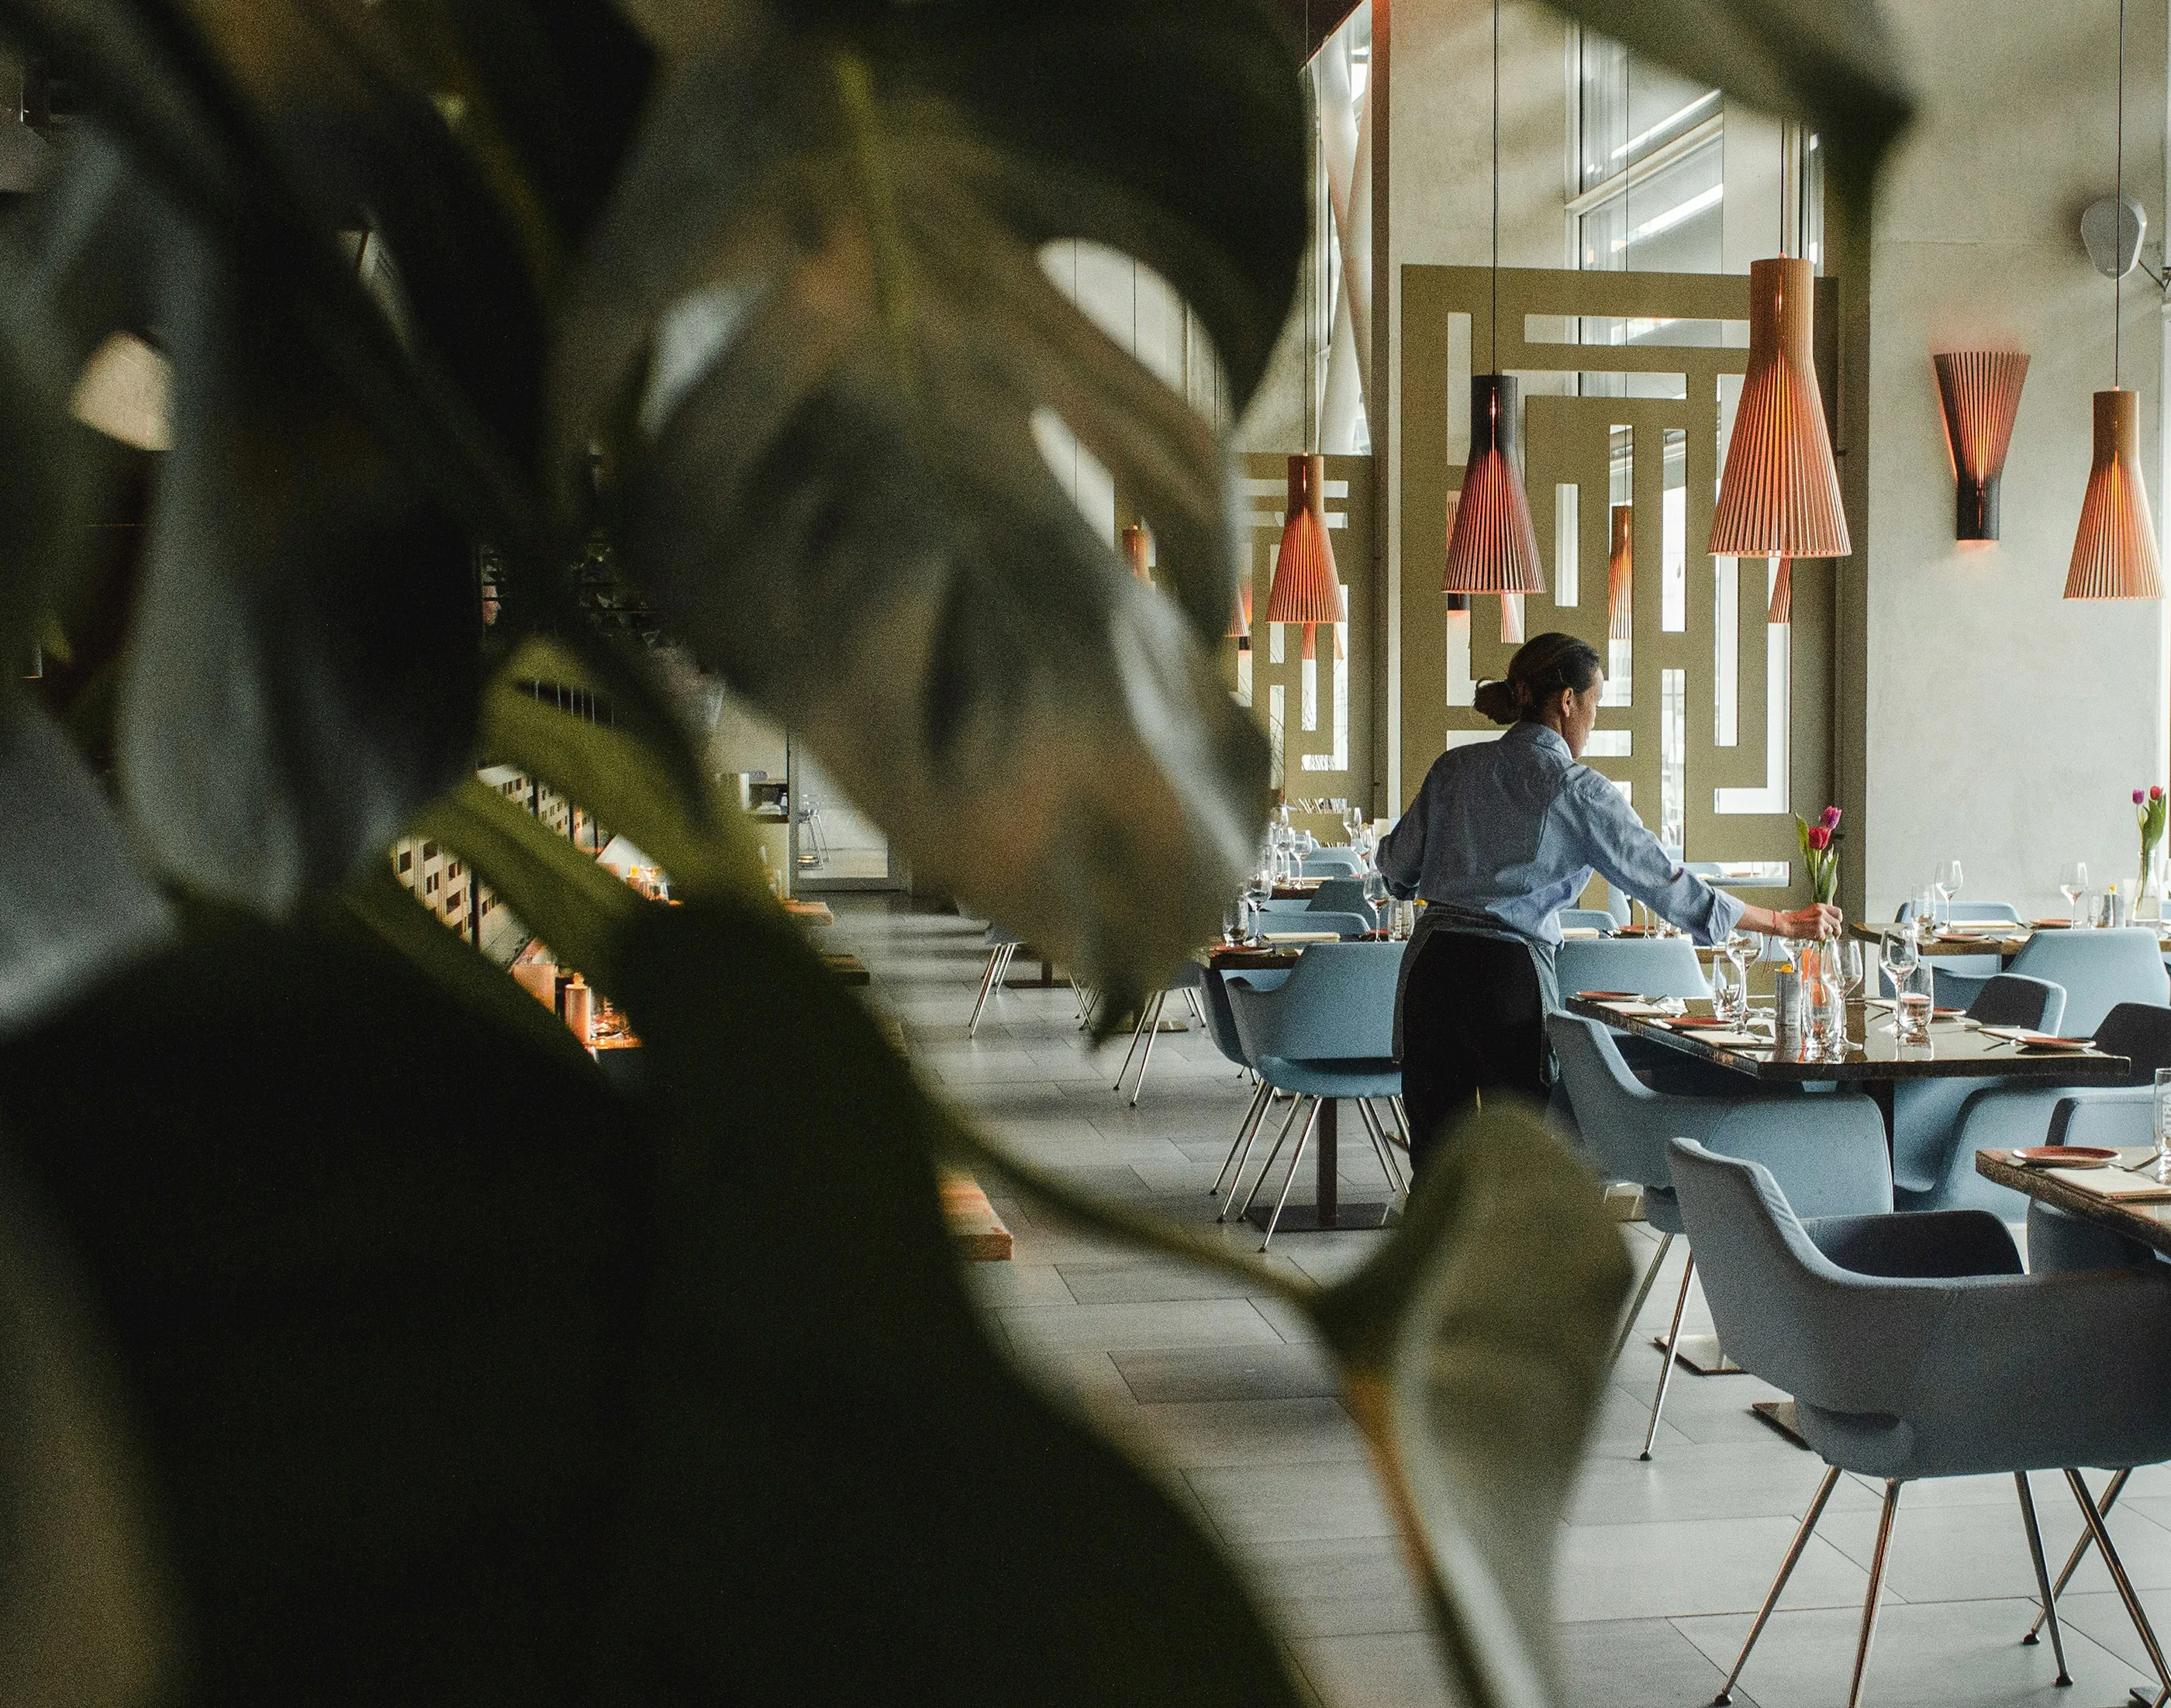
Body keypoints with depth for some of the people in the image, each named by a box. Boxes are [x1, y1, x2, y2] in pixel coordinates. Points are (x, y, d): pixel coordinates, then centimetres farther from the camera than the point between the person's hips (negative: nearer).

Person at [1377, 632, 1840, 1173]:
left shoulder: (1454, 767, 8)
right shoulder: (1579, 791, -5)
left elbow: (1398, 867, 15)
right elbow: (1668, 884, -4)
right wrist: (1785, 923, 4)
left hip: (1430, 966, 4)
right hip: (1511, 972, -4)